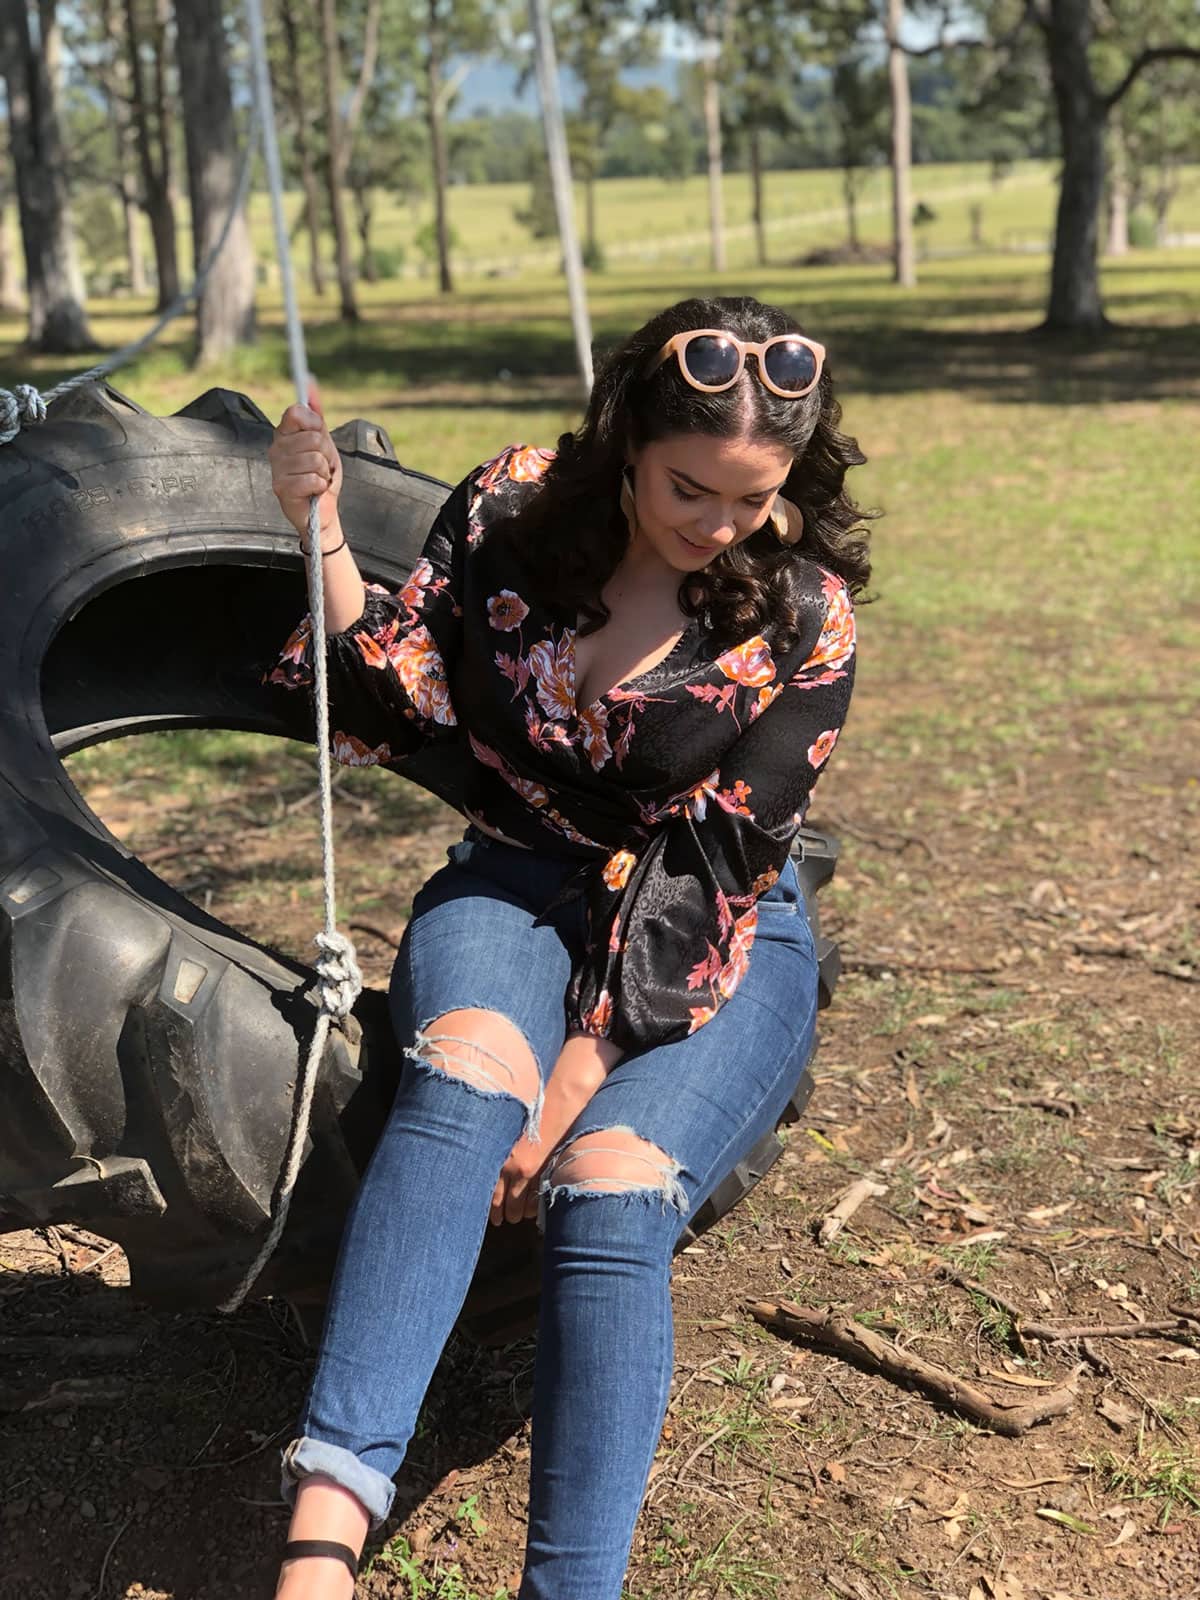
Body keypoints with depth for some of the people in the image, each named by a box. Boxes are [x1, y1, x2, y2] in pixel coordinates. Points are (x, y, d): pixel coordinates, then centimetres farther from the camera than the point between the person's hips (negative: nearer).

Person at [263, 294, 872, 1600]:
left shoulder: (803, 617, -10)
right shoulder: (513, 508, -3)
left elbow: (707, 871, -14)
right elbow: (401, 712, -2)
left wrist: (579, 1080, -21)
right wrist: (323, 537, -18)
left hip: (716, 935, -1)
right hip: (521, 883, 1)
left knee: (609, 1191, -29)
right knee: (468, 1075, -33)